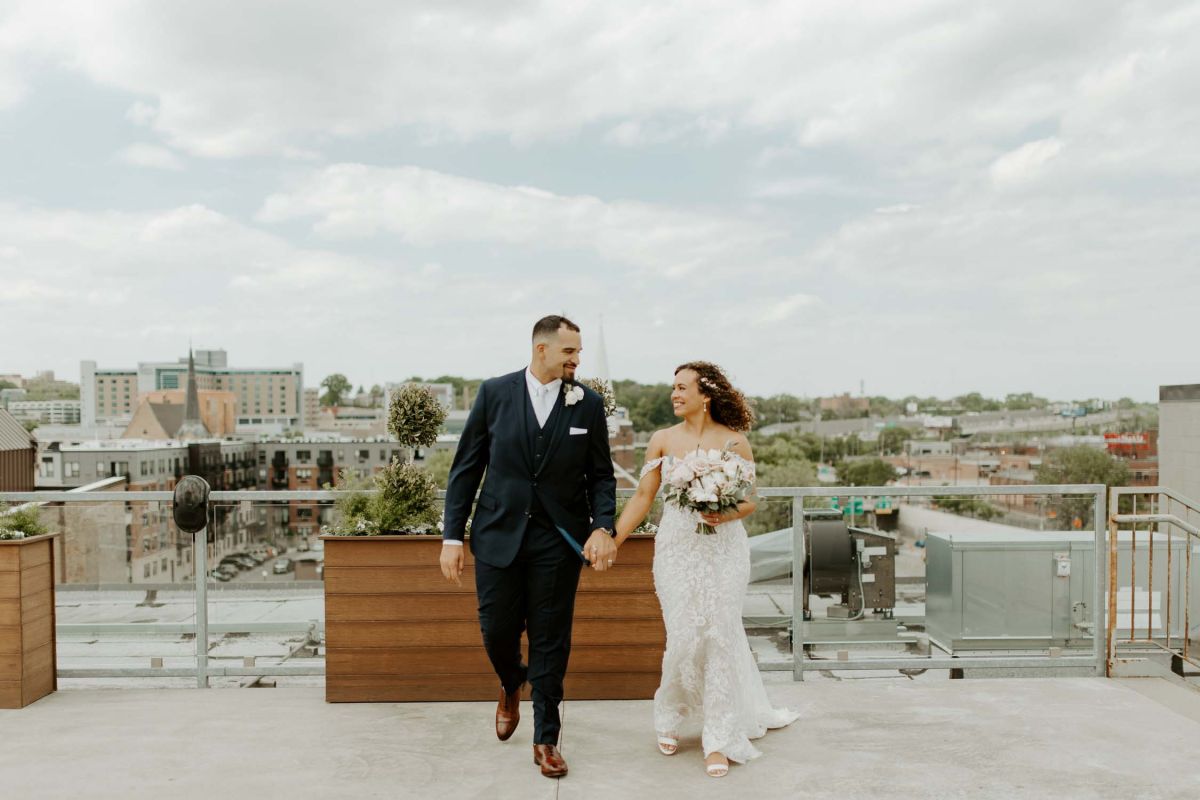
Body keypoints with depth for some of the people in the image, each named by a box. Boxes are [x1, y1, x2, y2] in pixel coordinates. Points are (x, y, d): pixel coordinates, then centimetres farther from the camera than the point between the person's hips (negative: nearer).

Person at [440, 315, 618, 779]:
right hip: (499, 533, 0)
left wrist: (603, 527, -14)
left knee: (551, 641, 6)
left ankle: (546, 739, 23)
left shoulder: (588, 403, -1)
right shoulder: (494, 393, -3)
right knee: (496, 630, 8)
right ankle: (511, 685, 43)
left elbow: (601, 475, 3)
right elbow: (466, 468, 0)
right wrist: (452, 535, -3)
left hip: (559, 539, 0)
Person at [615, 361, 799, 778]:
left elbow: (749, 501, 2)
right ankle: (670, 716, 28)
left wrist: (729, 513, -20)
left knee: (720, 636, -1)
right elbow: (642, 497, 3)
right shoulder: (663, 440, 2)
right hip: (677, 548, 1)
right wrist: (612, 540, -3)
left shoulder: (735, 441, -2)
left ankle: (719, 740, 13)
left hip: (724, 548, -1)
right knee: (684, 637, -1)